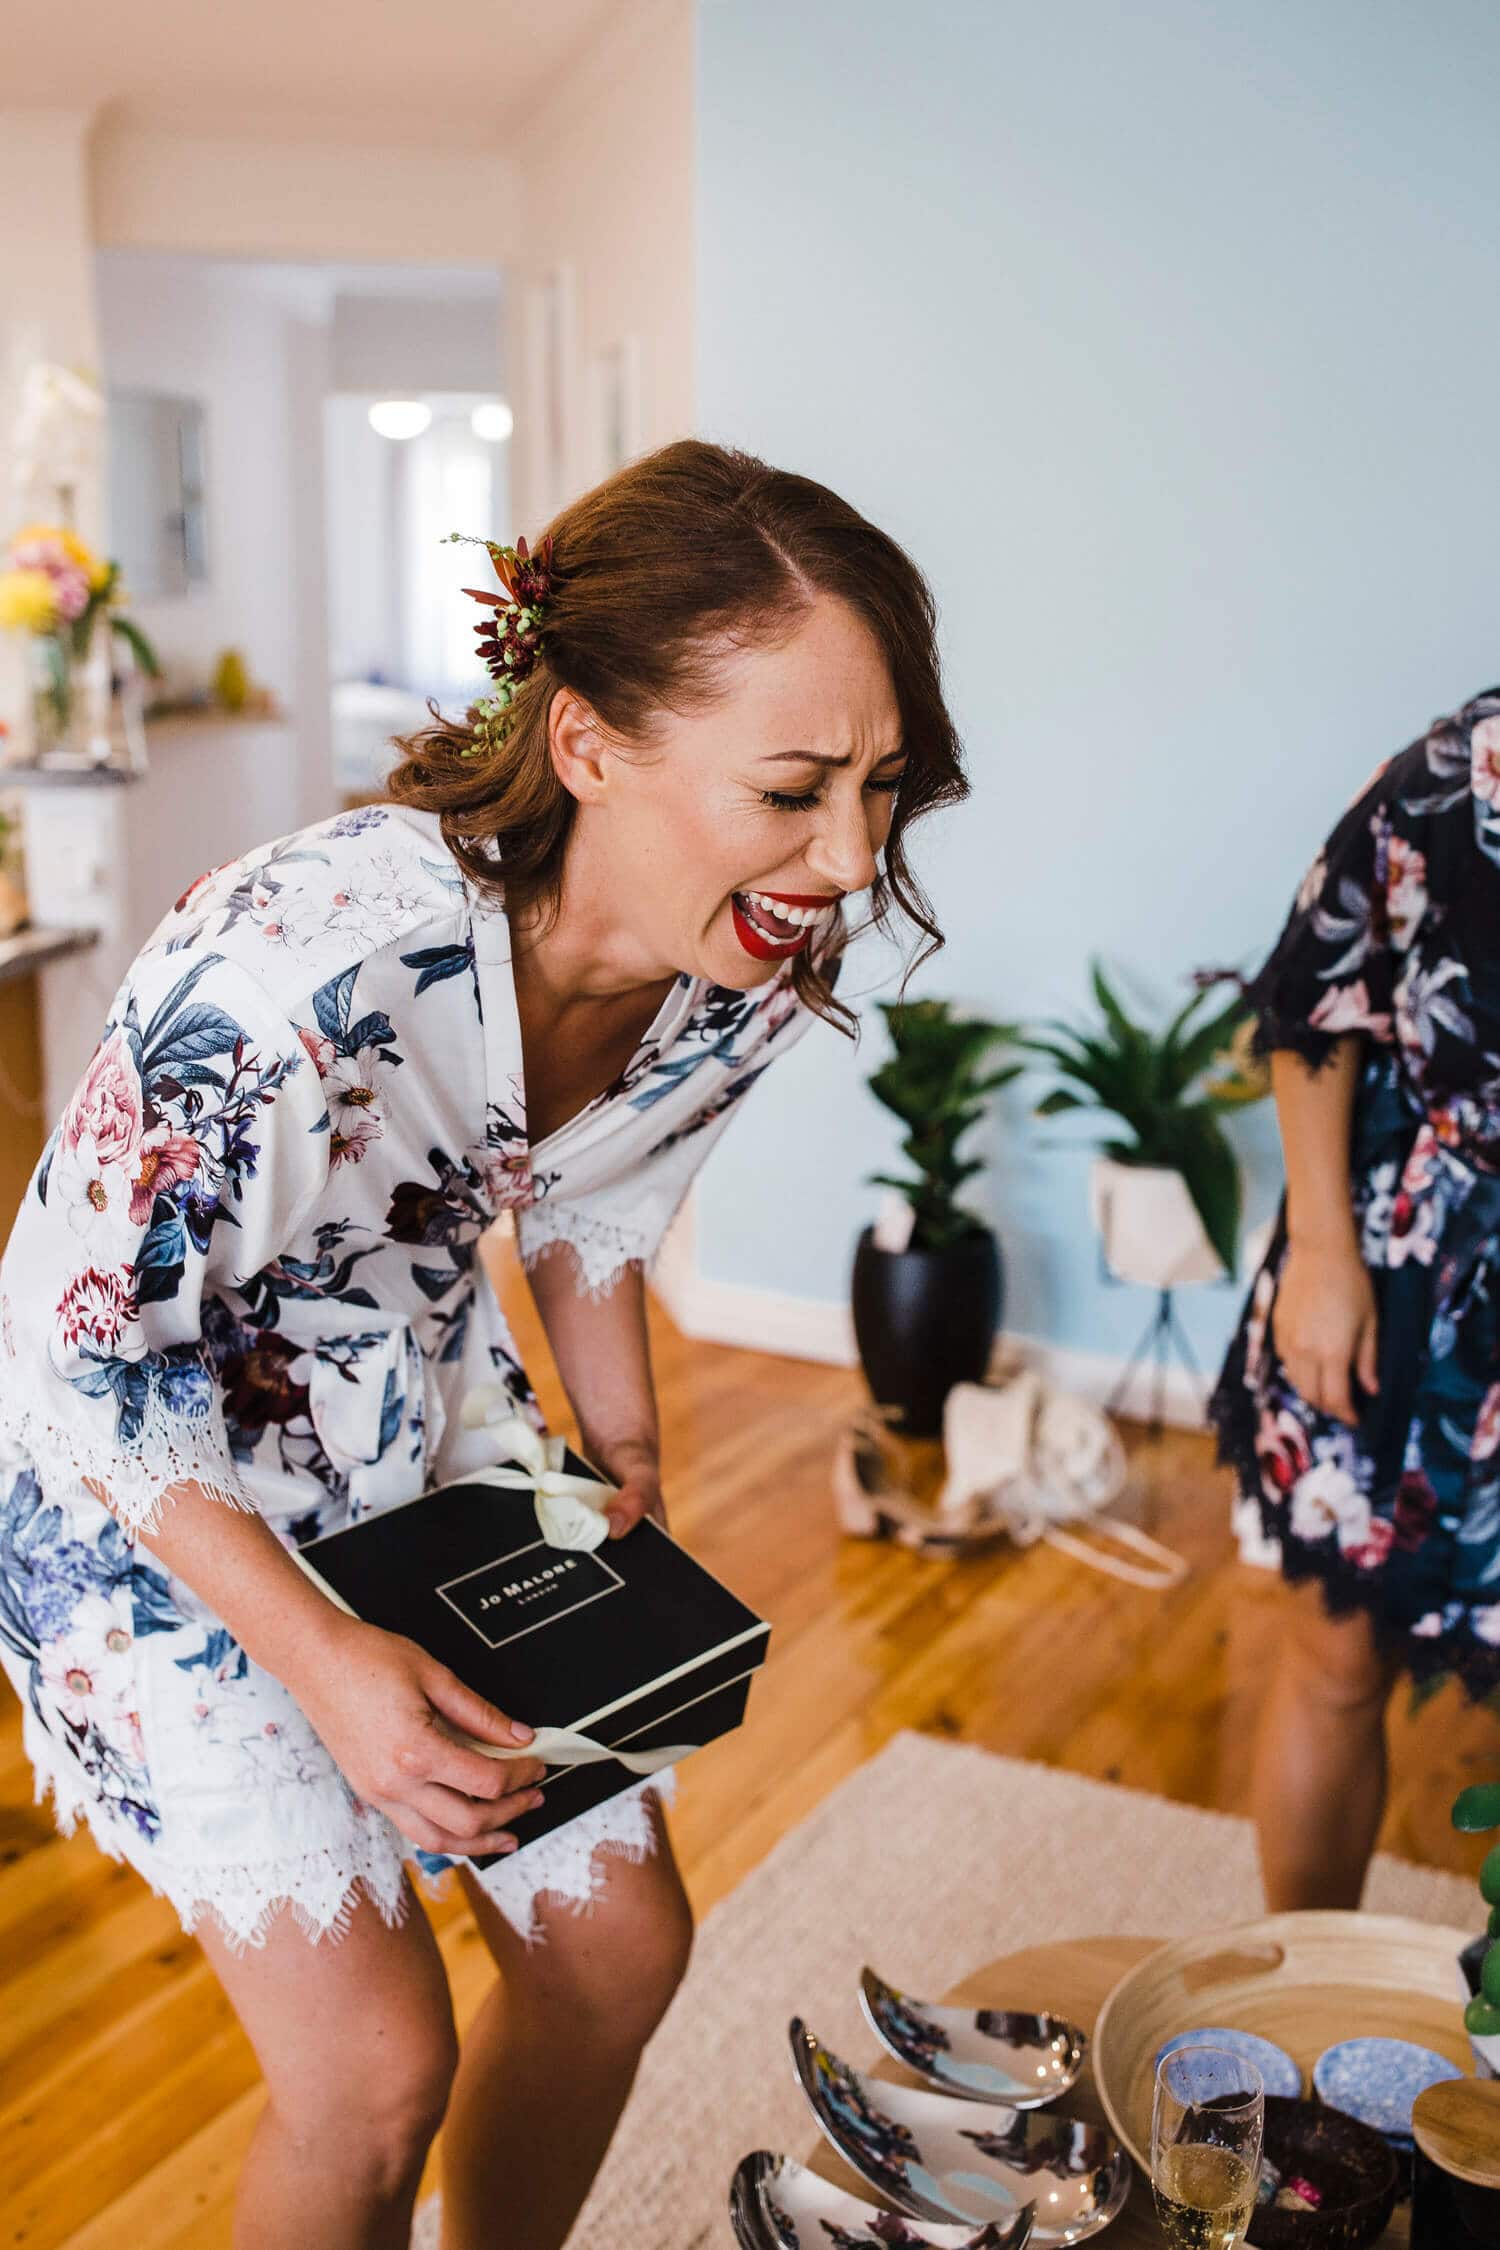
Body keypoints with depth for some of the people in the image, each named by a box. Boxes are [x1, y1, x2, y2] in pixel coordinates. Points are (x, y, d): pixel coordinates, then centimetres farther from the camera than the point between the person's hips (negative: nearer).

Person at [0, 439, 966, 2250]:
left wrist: (626, 1459, 7)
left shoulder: (751, 968, -17)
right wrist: (317, 1654, -24)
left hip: (436, 1448, 6)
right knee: (376, 2060, -6)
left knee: (618, 1938, 11)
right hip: (149, 1490, -6)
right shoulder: (307, 965, -38)